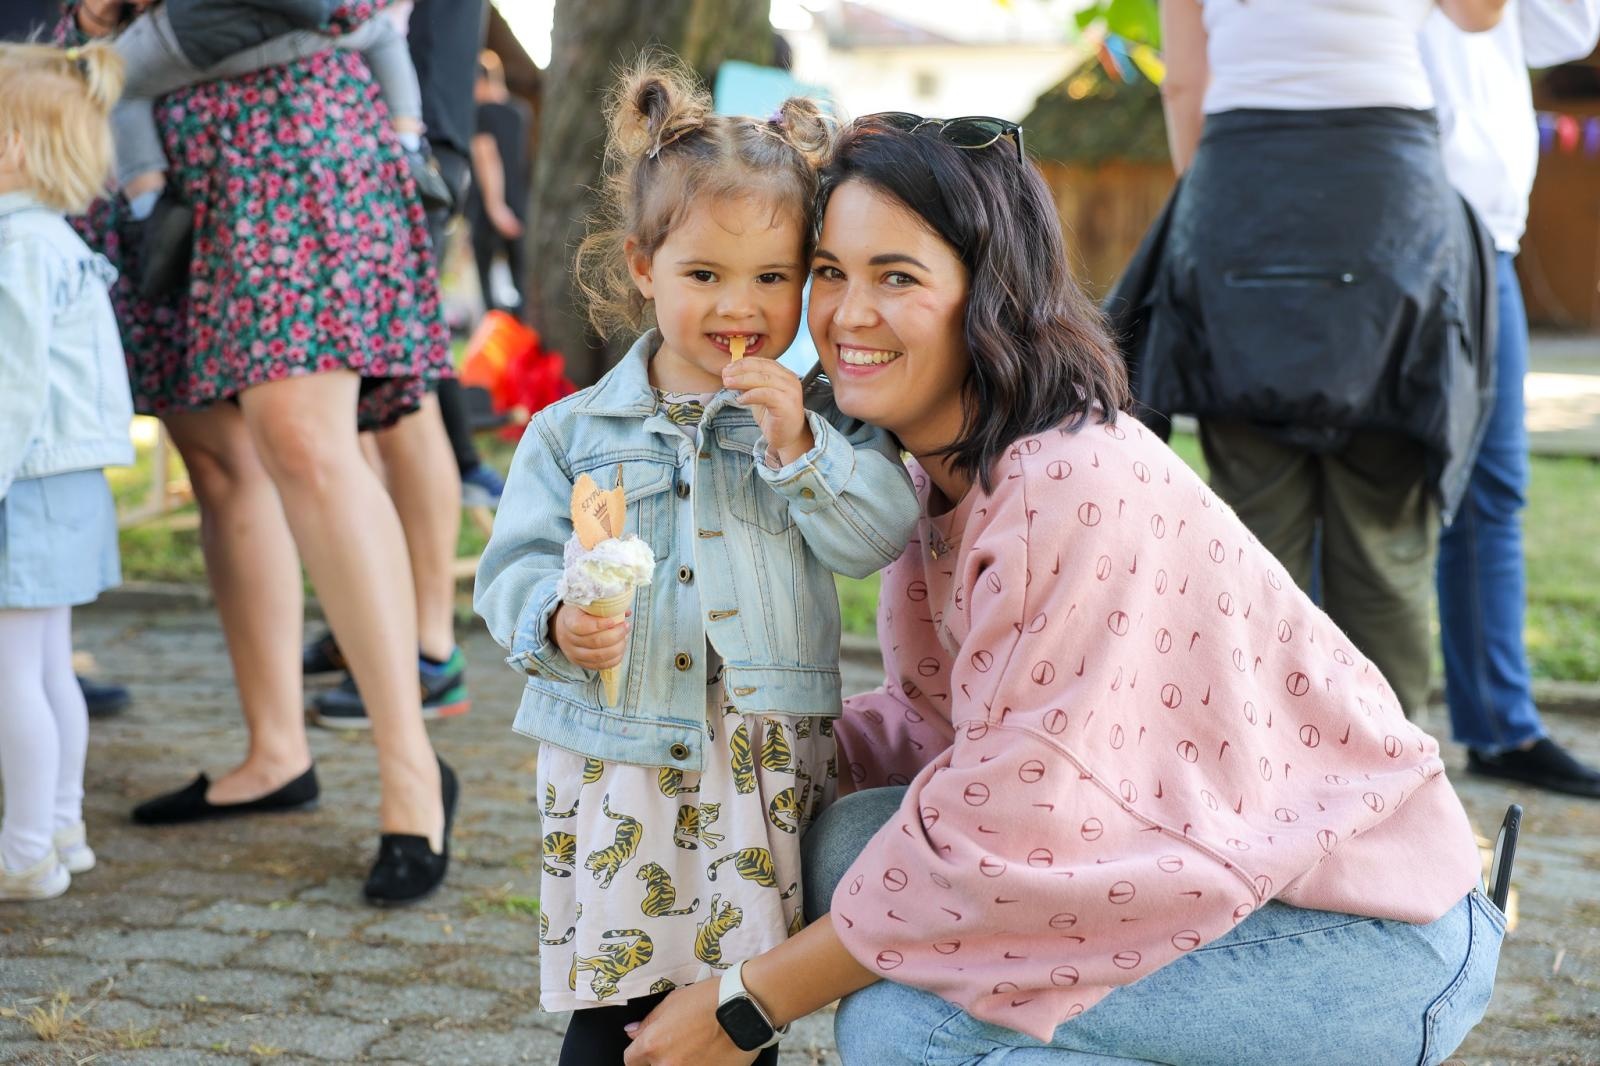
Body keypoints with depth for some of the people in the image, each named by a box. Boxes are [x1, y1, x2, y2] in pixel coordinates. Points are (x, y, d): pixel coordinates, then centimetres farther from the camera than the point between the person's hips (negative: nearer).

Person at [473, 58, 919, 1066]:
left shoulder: (817, 418, 4)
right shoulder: (574, 431, 4)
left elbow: (878, 537, -6)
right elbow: (515, 565, 3)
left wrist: (800, 445, -16)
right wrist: (555, 621, -18)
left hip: (767, 766, 0)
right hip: (615, 764, 0)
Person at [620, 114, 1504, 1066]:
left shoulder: (1075, 485, -25)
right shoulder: (952, 467, 3)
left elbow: (997, 835, -25)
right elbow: (940, 716, 10)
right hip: (1211, 869, 8)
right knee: (853, 843, -7)